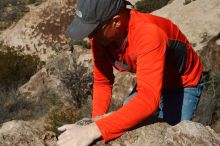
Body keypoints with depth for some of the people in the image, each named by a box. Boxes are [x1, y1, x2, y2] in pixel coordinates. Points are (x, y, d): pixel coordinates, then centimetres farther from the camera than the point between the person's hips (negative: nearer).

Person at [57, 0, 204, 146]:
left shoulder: (148, 33, -40)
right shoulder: (100, 36, -20)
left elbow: (149, 99, -49)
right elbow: (102, 82, -6)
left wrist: (94, 130, -54)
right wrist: (95, 123, -19)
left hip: (183, 84, -5)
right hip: (150, 82, 6)